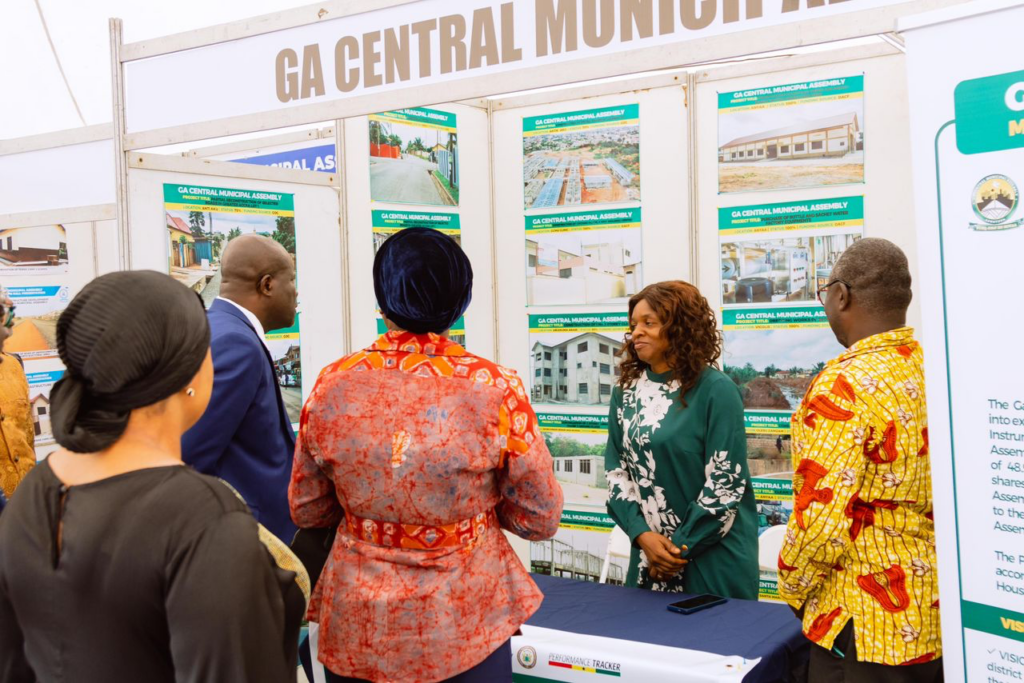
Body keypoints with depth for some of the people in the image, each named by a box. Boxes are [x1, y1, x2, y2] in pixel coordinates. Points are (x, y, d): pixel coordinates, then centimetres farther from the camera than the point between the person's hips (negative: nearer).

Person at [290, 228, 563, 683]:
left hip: (357, 626, 2)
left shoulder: (333, 385, -11)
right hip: (464, 625, -1)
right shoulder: (495, 388, -17)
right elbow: (540, 519, -6)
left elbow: (306, 511, 2)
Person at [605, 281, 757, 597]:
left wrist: (681, 546, -10)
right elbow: (616, 470, 5)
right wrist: (642, 534, -8)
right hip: (650, 553, 5)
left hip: (714, 556, -4)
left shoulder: (716, 390, -11)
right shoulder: (626, 390, 5)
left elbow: (725, 482, -12)